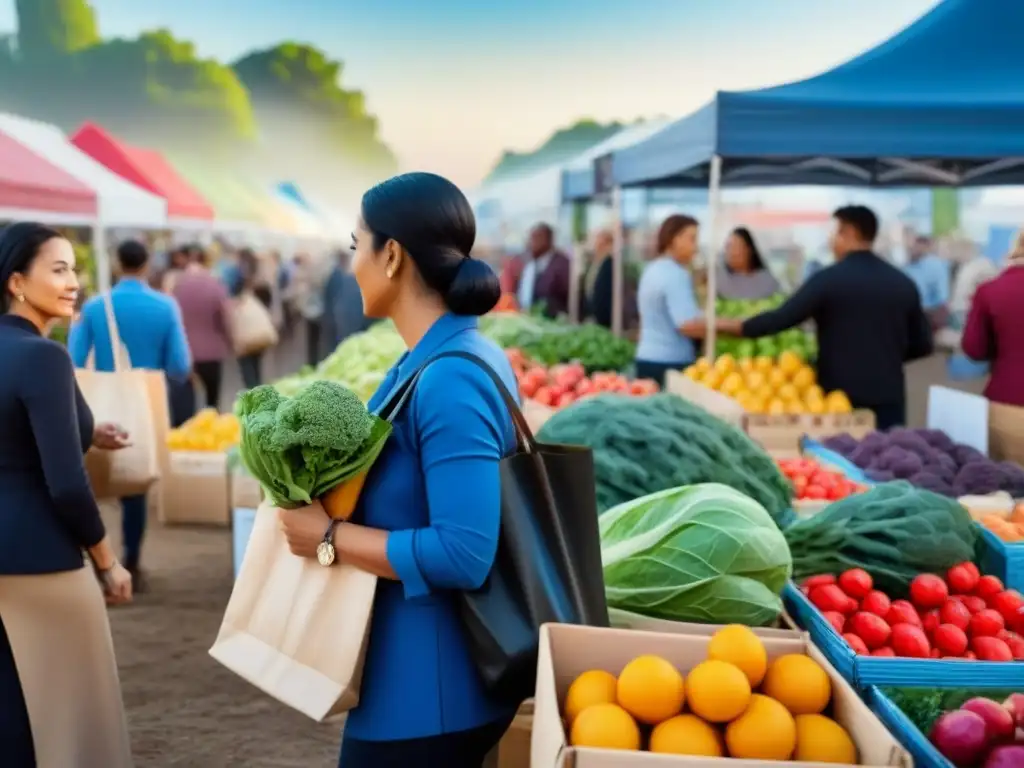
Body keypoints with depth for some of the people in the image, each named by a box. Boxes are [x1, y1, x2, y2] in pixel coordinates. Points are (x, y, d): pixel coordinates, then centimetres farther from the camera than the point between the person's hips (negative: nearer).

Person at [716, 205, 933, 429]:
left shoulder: (829, 279, -8)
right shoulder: (903, 283, 7)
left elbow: (781, 318, -11)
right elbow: (922, 345, 11)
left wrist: (734, 326, 2)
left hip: (841, 397, -4)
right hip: (889, 397, 4)